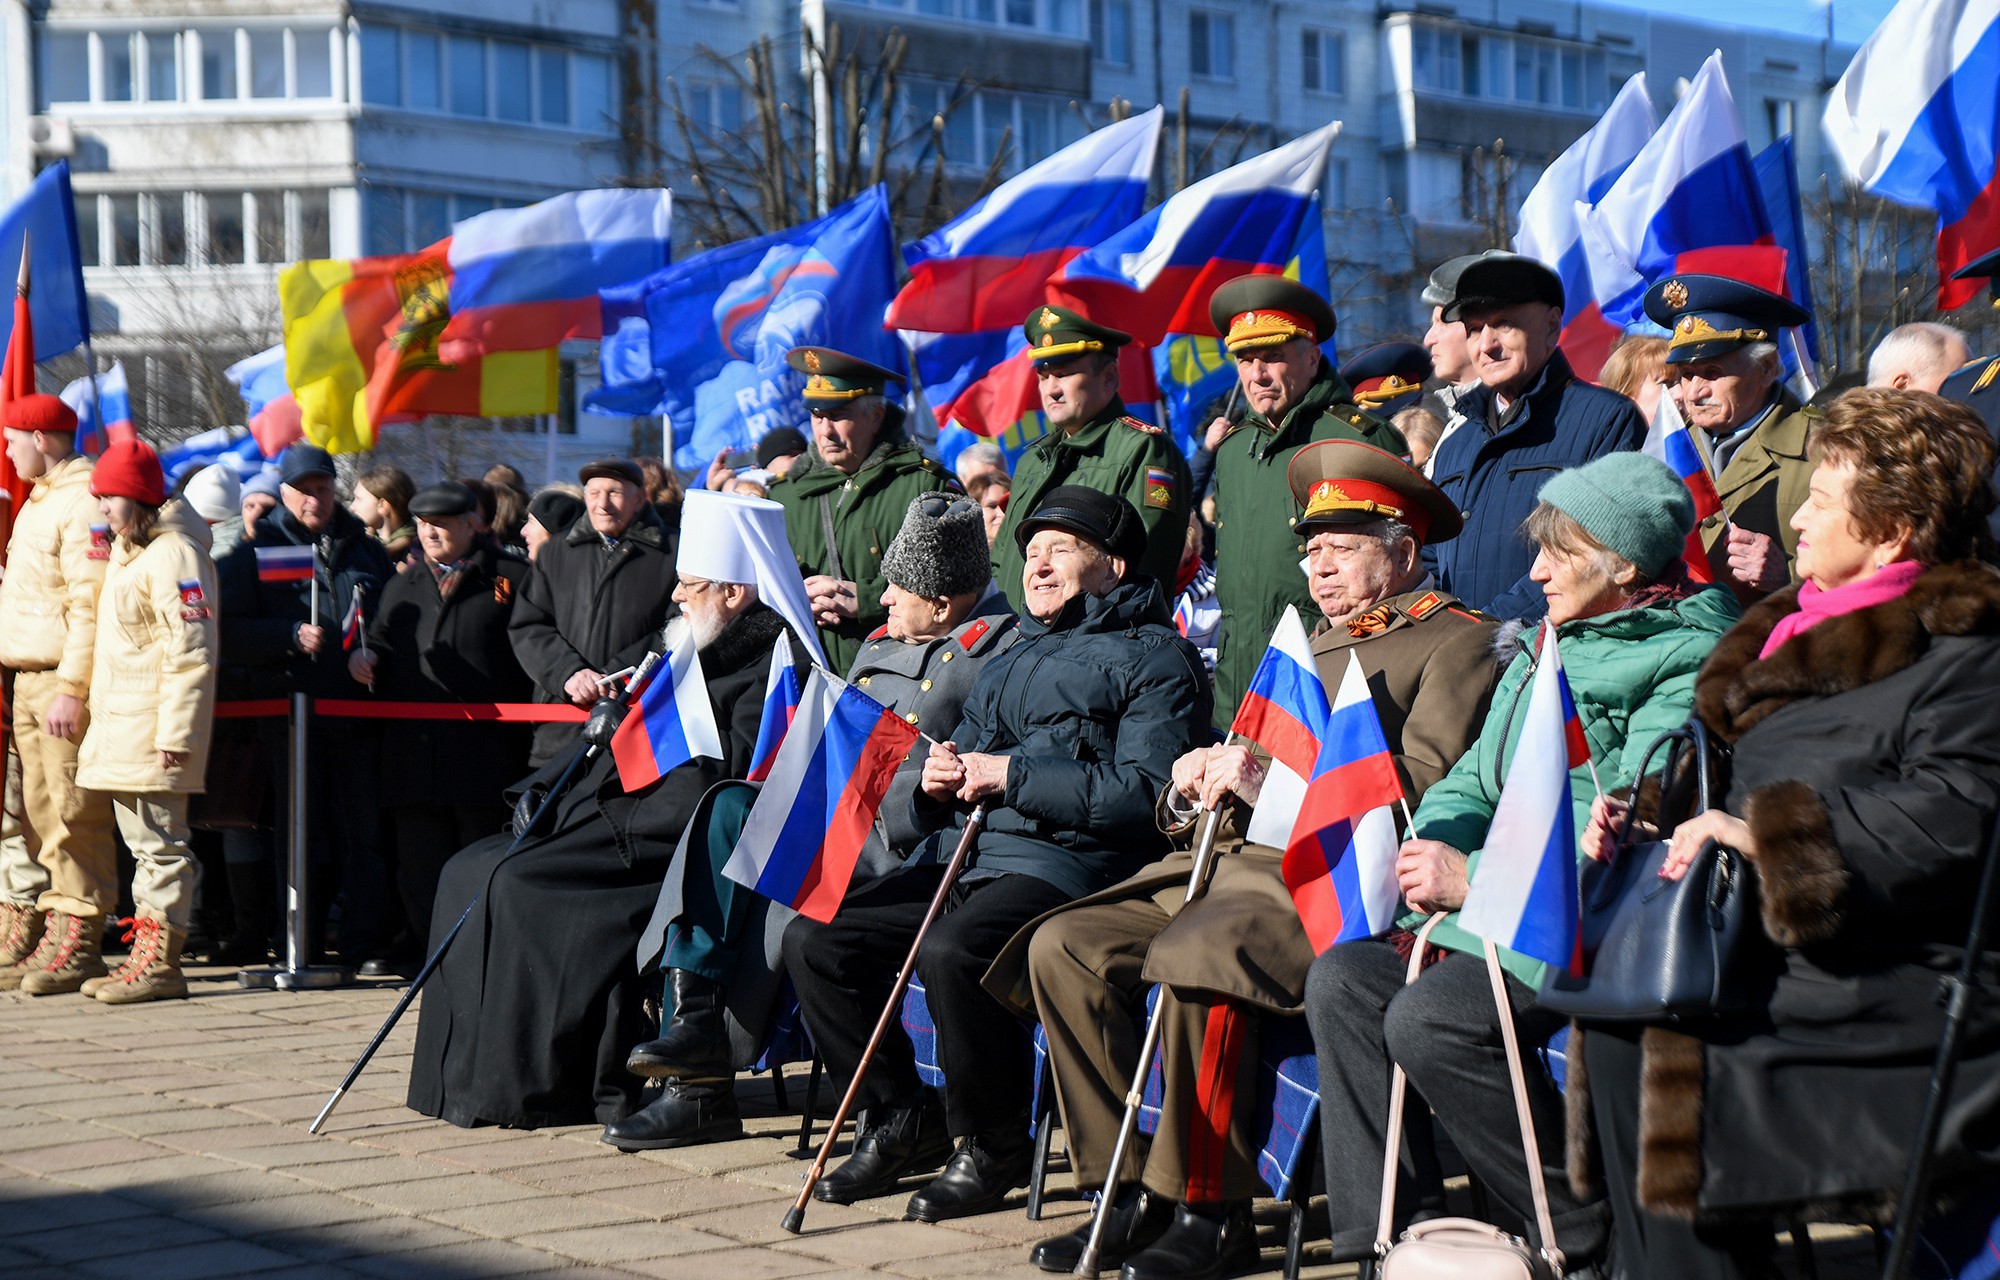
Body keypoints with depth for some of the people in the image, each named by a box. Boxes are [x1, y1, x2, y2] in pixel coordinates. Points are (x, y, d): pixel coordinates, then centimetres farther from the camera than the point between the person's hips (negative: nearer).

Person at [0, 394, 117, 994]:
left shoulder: (84, 504, -11)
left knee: (74, 816, -7)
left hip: (66, 683, -9)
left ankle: (78, 940, -5)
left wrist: (72, 689, -22)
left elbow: (90, 606, -18)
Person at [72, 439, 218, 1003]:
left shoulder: (173, 554, -13)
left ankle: (160, 962, -7)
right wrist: (101, 723, 22)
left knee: (160, 844, -8)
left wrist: (174, 732, -22)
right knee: (142, 843, 13)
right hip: (120, 723, 11)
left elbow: (191, 651, -19)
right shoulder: (127, 551, 19)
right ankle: (145, 953, 18)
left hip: (154, 728, -11)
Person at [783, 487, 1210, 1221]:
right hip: (960, 859, 8)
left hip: (1064, 865, -8)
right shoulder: (1011, 662, 29)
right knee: (812, 940, -8)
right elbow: (955, 793, 31)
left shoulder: (1152, 658, 3)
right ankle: (903, 1119, 5)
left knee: (951, 953, -36)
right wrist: (936, 783, 5)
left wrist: (1013, 776, -13)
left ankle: (993, 1148, -14)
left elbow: (1146, 796, -13)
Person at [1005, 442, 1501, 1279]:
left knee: (1193, 958, -34)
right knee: (1064, 947, -9)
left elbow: (1422, 785, -12)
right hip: (1234, 858, 9)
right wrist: (1198, 785, 5)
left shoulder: (1456, 641, 3)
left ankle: (1211, 1213, -23)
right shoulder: (1312, 643, 30)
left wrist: (1275, 779, -19)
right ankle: (1130, 1191, -7)